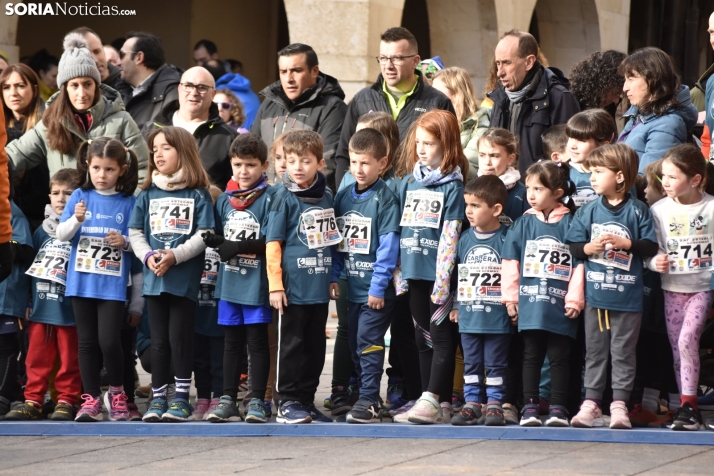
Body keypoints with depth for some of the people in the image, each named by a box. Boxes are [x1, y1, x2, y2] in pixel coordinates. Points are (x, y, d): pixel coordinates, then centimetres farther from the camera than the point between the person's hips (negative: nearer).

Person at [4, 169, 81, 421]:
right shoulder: (41, 231, 13)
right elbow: (30, 264, 18)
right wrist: (27, 299, 14)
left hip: (69, 308, -5)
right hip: (40, 307, 5)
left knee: (69, 359, 2)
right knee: (36, 358, 5)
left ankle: (66, 400, 10)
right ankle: (32, 400, 10)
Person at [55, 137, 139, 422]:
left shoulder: (128, 203, 1)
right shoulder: (80, 196, 4)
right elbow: (61, 235, 2)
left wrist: (124, 241, -16)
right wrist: (76, 220, -16)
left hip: (113, 283, -2)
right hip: (82, 281, 2)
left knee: (109, 341, -8)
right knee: (87, 342, 6)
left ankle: (116, 392, 14)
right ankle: (91, 399, 14)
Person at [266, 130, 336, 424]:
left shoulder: (326, 196, 9)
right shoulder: (285, 198, -6)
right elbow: (273, 244, -7)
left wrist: (333, 277, 14)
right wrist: (275, 284, -12)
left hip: (320, 287, 5)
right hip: (294, 286, -5)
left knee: (315, 345, 10)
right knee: (292, 344, 0)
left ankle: (307, 400, 18)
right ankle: (288, 402, 6)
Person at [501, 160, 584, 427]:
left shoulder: (570, 224, -3)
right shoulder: (524, 224, 6)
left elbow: (579, 264, -4)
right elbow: (510, 262, 8)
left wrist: (575, 300, -7)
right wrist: (510, 296, 4)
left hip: (560, 306, -2)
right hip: (530, 305, 2)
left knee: (559, 358, 4)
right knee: (531, 356, 7)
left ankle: (558, 409, 9)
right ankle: (530, 407, 9)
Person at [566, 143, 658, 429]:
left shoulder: (637, 211, -3)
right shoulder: (588, 212, 5)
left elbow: (651, 246, -6)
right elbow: (572, 247, 4)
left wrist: (625, 243, -18)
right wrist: (588, 248, -15)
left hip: (627, 296, -3)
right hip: (595, 294, 3)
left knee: (623, 352, 2)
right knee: (594, 352, 8)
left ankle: (619, 405, 6)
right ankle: (591, 403, 12)